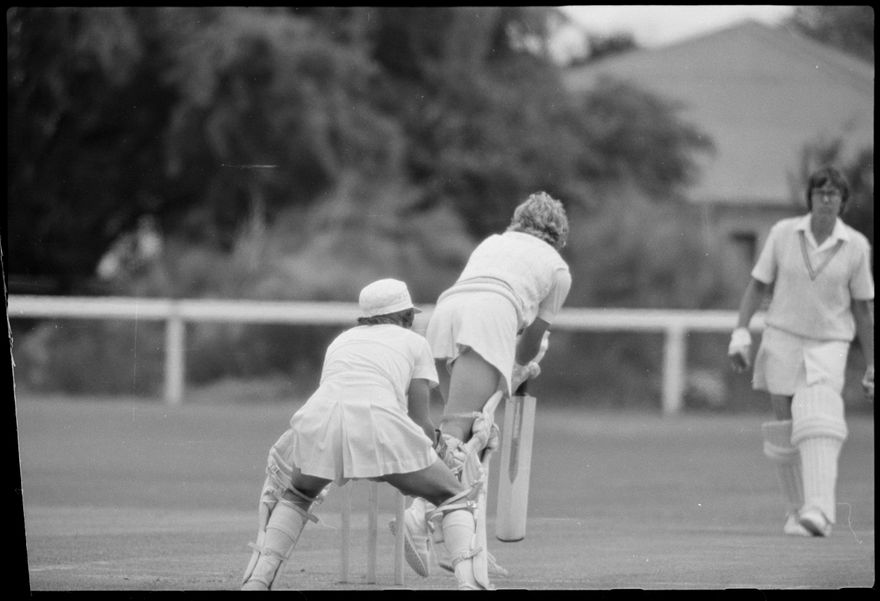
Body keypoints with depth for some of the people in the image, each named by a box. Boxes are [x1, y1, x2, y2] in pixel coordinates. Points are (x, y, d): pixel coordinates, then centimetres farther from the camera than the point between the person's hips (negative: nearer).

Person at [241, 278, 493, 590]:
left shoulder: (341, 341, 37)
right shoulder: (414, 342, 27)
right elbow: (420, 421, 18)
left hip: (316, 421, 3)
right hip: (378, 423, -3)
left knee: (295, 492, 33)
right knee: (454, 499, 14)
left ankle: (256, 580, 15)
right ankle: (468, 579, -11)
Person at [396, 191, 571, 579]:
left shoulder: (492, 243, 36)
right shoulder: (558, 268, 25)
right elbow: (533, 336, 26)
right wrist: (524, 366, 46)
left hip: (444, 312, 5)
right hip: (489, 318, -5)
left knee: (469, 435, 12)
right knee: (458, 431, -18)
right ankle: (421, 515, -39)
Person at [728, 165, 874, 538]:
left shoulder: (856, 246, -2)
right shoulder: (783, 234, -1)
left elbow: (863, 308, 5)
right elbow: (757, 285, 6)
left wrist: (871, 368, 6)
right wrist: (741, 333, -5)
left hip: (830, 345, -2)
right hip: (782, 339, 2)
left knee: (819, 423, -22)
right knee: (784, 432, 1)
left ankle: (819, 511, -34)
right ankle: (795, 510, 18)